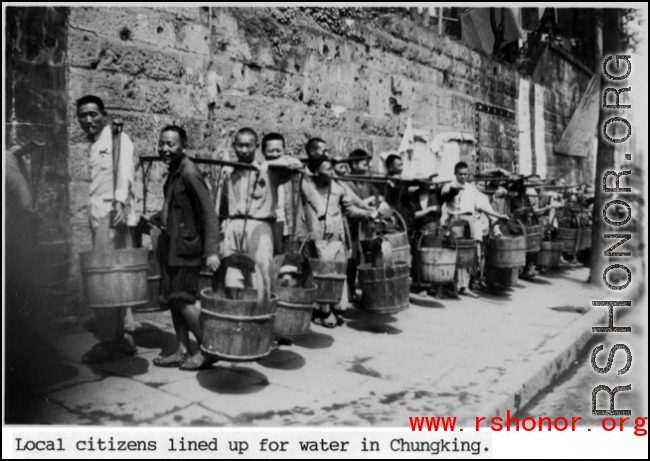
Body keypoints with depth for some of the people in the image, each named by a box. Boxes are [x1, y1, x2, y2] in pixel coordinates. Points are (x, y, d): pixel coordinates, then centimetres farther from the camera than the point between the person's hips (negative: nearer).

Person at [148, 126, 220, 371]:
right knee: (172, 298, 11)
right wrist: (154, 219, 16)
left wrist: (211, 251, -27)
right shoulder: (174, 172, 10)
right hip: (170, 244, 9)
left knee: (182, 299, -6)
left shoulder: (189, 173, -17)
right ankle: (183, 351, 20)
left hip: (185, 246, -9)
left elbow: (209, 213, -21)